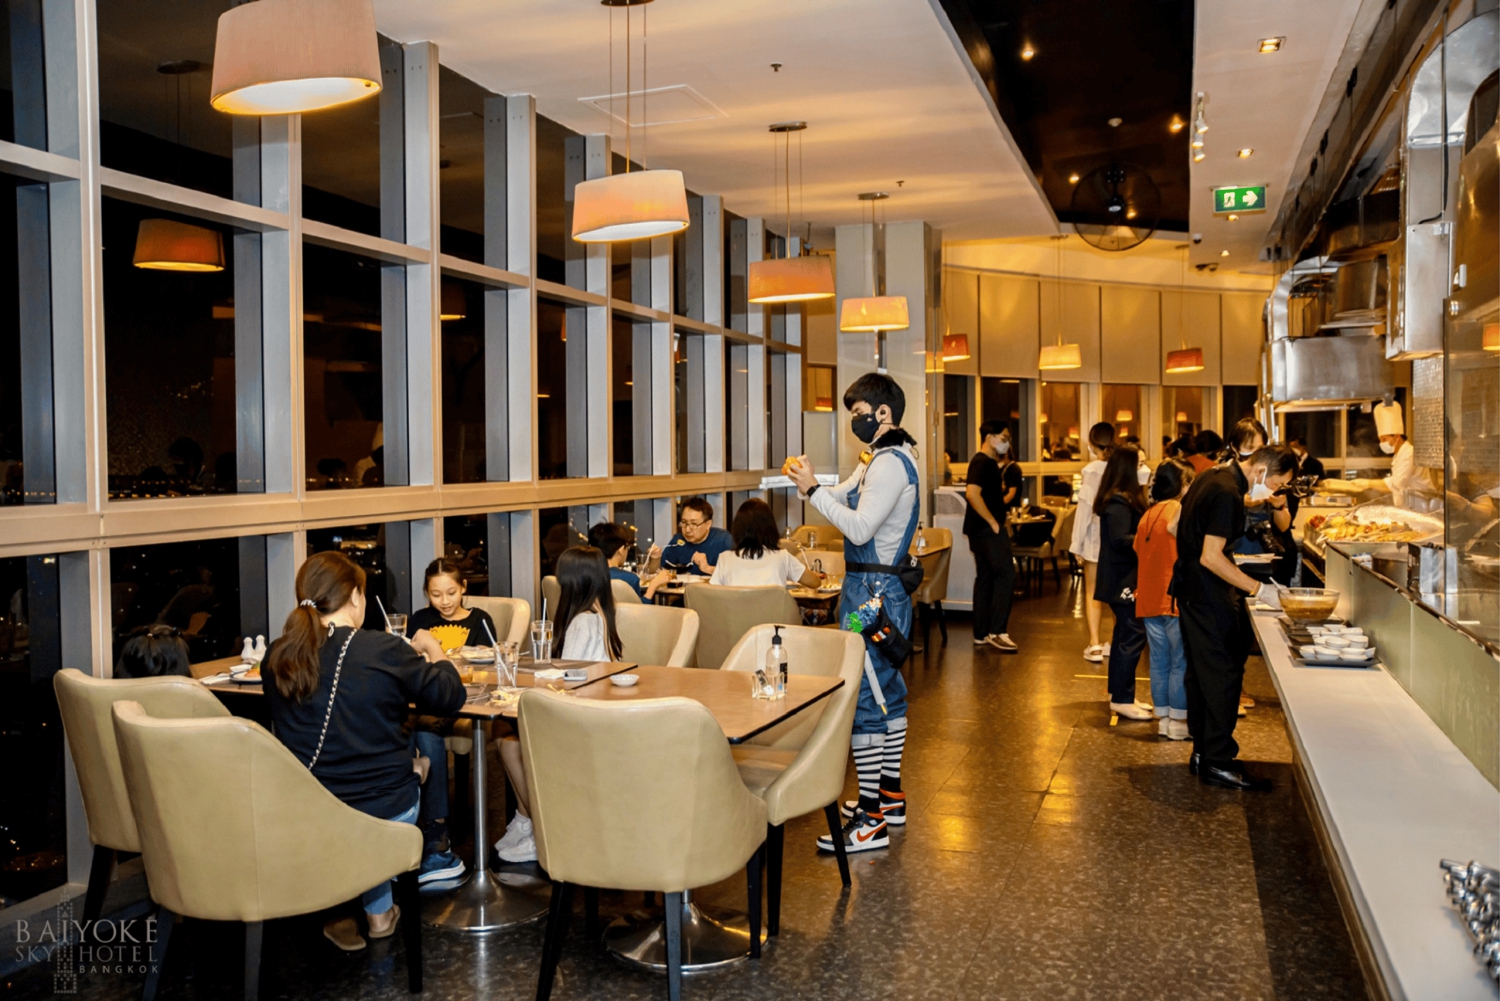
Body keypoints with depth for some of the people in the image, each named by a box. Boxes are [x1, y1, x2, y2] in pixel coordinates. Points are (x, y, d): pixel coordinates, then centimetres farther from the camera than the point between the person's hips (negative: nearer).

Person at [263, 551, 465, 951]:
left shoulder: (277, 657, -5)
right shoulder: (384, 651, -17)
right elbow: (449, 697, -5)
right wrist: (433, 651, 15)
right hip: (384, 813, -3)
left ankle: (341, 915, 35)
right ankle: (377, 910, 37)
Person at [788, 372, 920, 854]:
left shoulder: (890, 463, -17)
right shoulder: (882, 458, 16)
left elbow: (860, 528, -24)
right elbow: (842, 498, 18)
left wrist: (814, 490, -22)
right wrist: (808, 484, 0)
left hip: (871, 592, -11)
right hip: (882, 588, 11)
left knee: (862, 698, -9)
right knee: (887, 691, 17)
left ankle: (871, 820, -5)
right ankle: (889, 795, 29)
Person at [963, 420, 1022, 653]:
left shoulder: (991, 463, 18)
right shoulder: (982, 462, -14)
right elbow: (972, 493, -27)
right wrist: (993, 522, -22)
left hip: (983, 530, 10)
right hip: (987, 529, -10)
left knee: (985, 578, 10)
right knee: (1006, 575, -11)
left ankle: (981, 634, 14)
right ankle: (997, 631, -10)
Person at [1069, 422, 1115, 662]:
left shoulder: (1092, 470, -11)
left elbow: (1085, 506, -11)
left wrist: (1077, 541, -5)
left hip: (1096, 535, -3)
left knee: (1092, 592, 5)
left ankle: (1094, 646, -2)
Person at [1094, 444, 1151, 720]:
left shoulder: (1127, 498, 14)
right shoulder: (1118, 501, -18)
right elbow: (1121, 540, -25)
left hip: (1126, 579, 11)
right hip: (1123, 580, -11)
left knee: (1125, 633, 15)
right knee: (1132, 636, -7)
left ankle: (1118, 693, 24)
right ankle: (1122, 700, -2)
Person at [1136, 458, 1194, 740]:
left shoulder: (1147, 515, 9)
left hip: (1149, 600, 7)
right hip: (1176, 599, -7)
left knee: (1159, 662, 12)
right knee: (1181, 664, 2)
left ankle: (1163, 718, 19)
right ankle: (1178, 722, 8)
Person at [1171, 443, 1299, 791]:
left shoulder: (1212, 478, 10)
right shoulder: (1227, 495, -21)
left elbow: (1174, 527, 18)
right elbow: (1211, 558, -25)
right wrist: (1259, 589, -22)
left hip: (1190, 589, 10)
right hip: (1209, 596, -10)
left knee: (1200, 671, 15)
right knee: (1224, 674, -5)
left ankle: (1202, 752, 24)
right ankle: (1218, 763, 1)